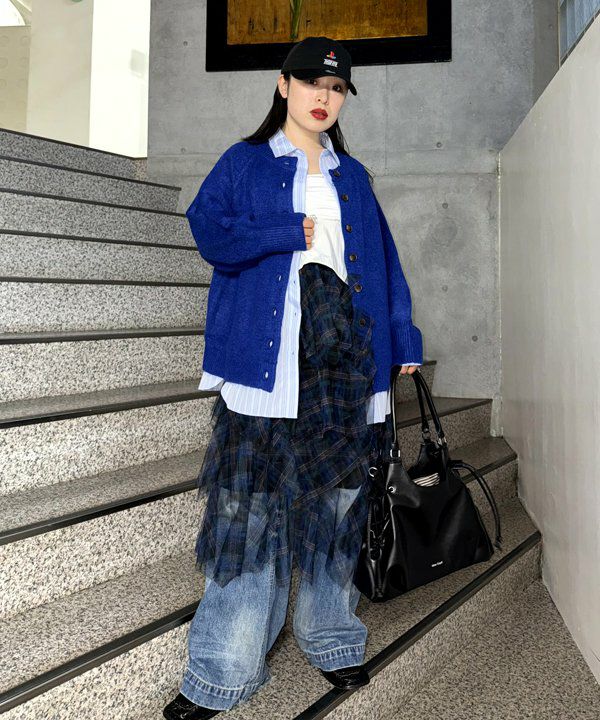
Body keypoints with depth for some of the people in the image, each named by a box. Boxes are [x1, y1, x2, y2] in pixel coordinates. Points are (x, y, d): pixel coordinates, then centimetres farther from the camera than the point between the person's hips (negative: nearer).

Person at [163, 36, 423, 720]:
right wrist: (292, 235, -6)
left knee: (336, 495, 8)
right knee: (253, 501, -6)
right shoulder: (244, 163, 11)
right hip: (270, 351, -3)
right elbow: (209, 230, -5)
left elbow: (383, 262, 17)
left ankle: (330, 637, 25)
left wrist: (402, 340, 10)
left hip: (346, 350, 4)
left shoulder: (353, 176, 21)